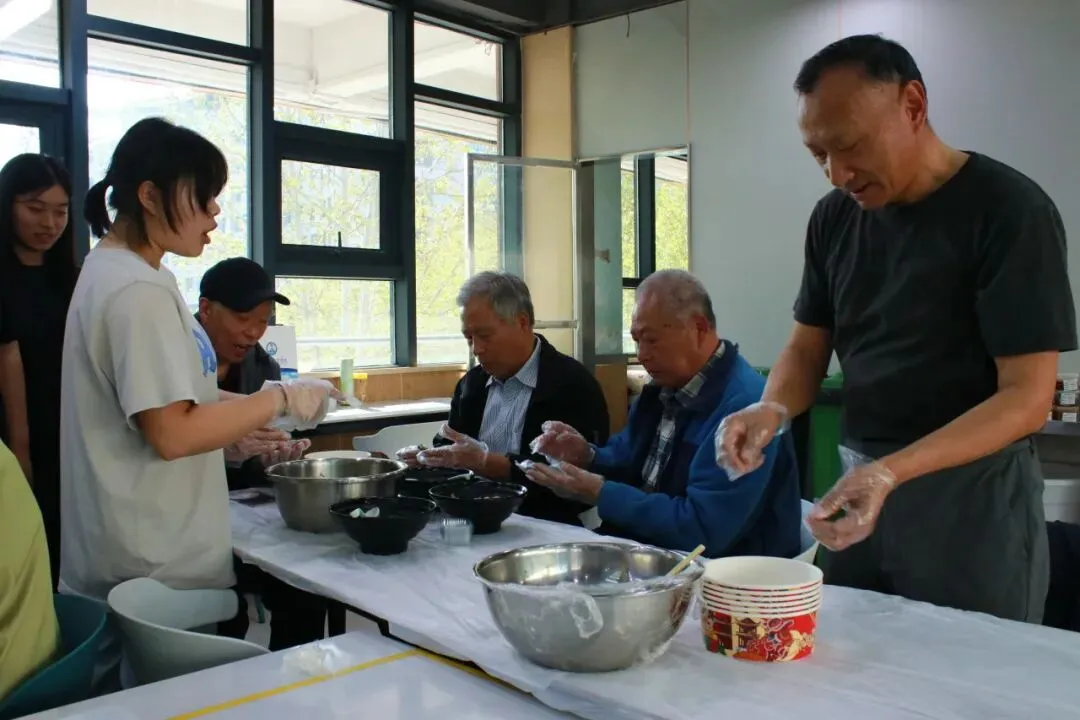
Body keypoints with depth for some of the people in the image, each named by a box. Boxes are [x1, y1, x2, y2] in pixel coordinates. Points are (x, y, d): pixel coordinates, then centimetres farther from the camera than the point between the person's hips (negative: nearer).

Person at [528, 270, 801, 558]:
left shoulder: (745, 406, -24)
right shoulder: (664, 387, 5)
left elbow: (702, 529, -26)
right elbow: (626, 462, 17)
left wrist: (600, 493, -20)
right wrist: (586, 456, -6)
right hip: (652, 556, 8)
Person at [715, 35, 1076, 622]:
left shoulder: (1010, 211, -14)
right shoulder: (834, 217, 4)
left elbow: (1027, 397, -17)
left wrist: (892, 472, -29)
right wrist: (771, 409, -14)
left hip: (972, 495, -5)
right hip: (861, 485, 6)